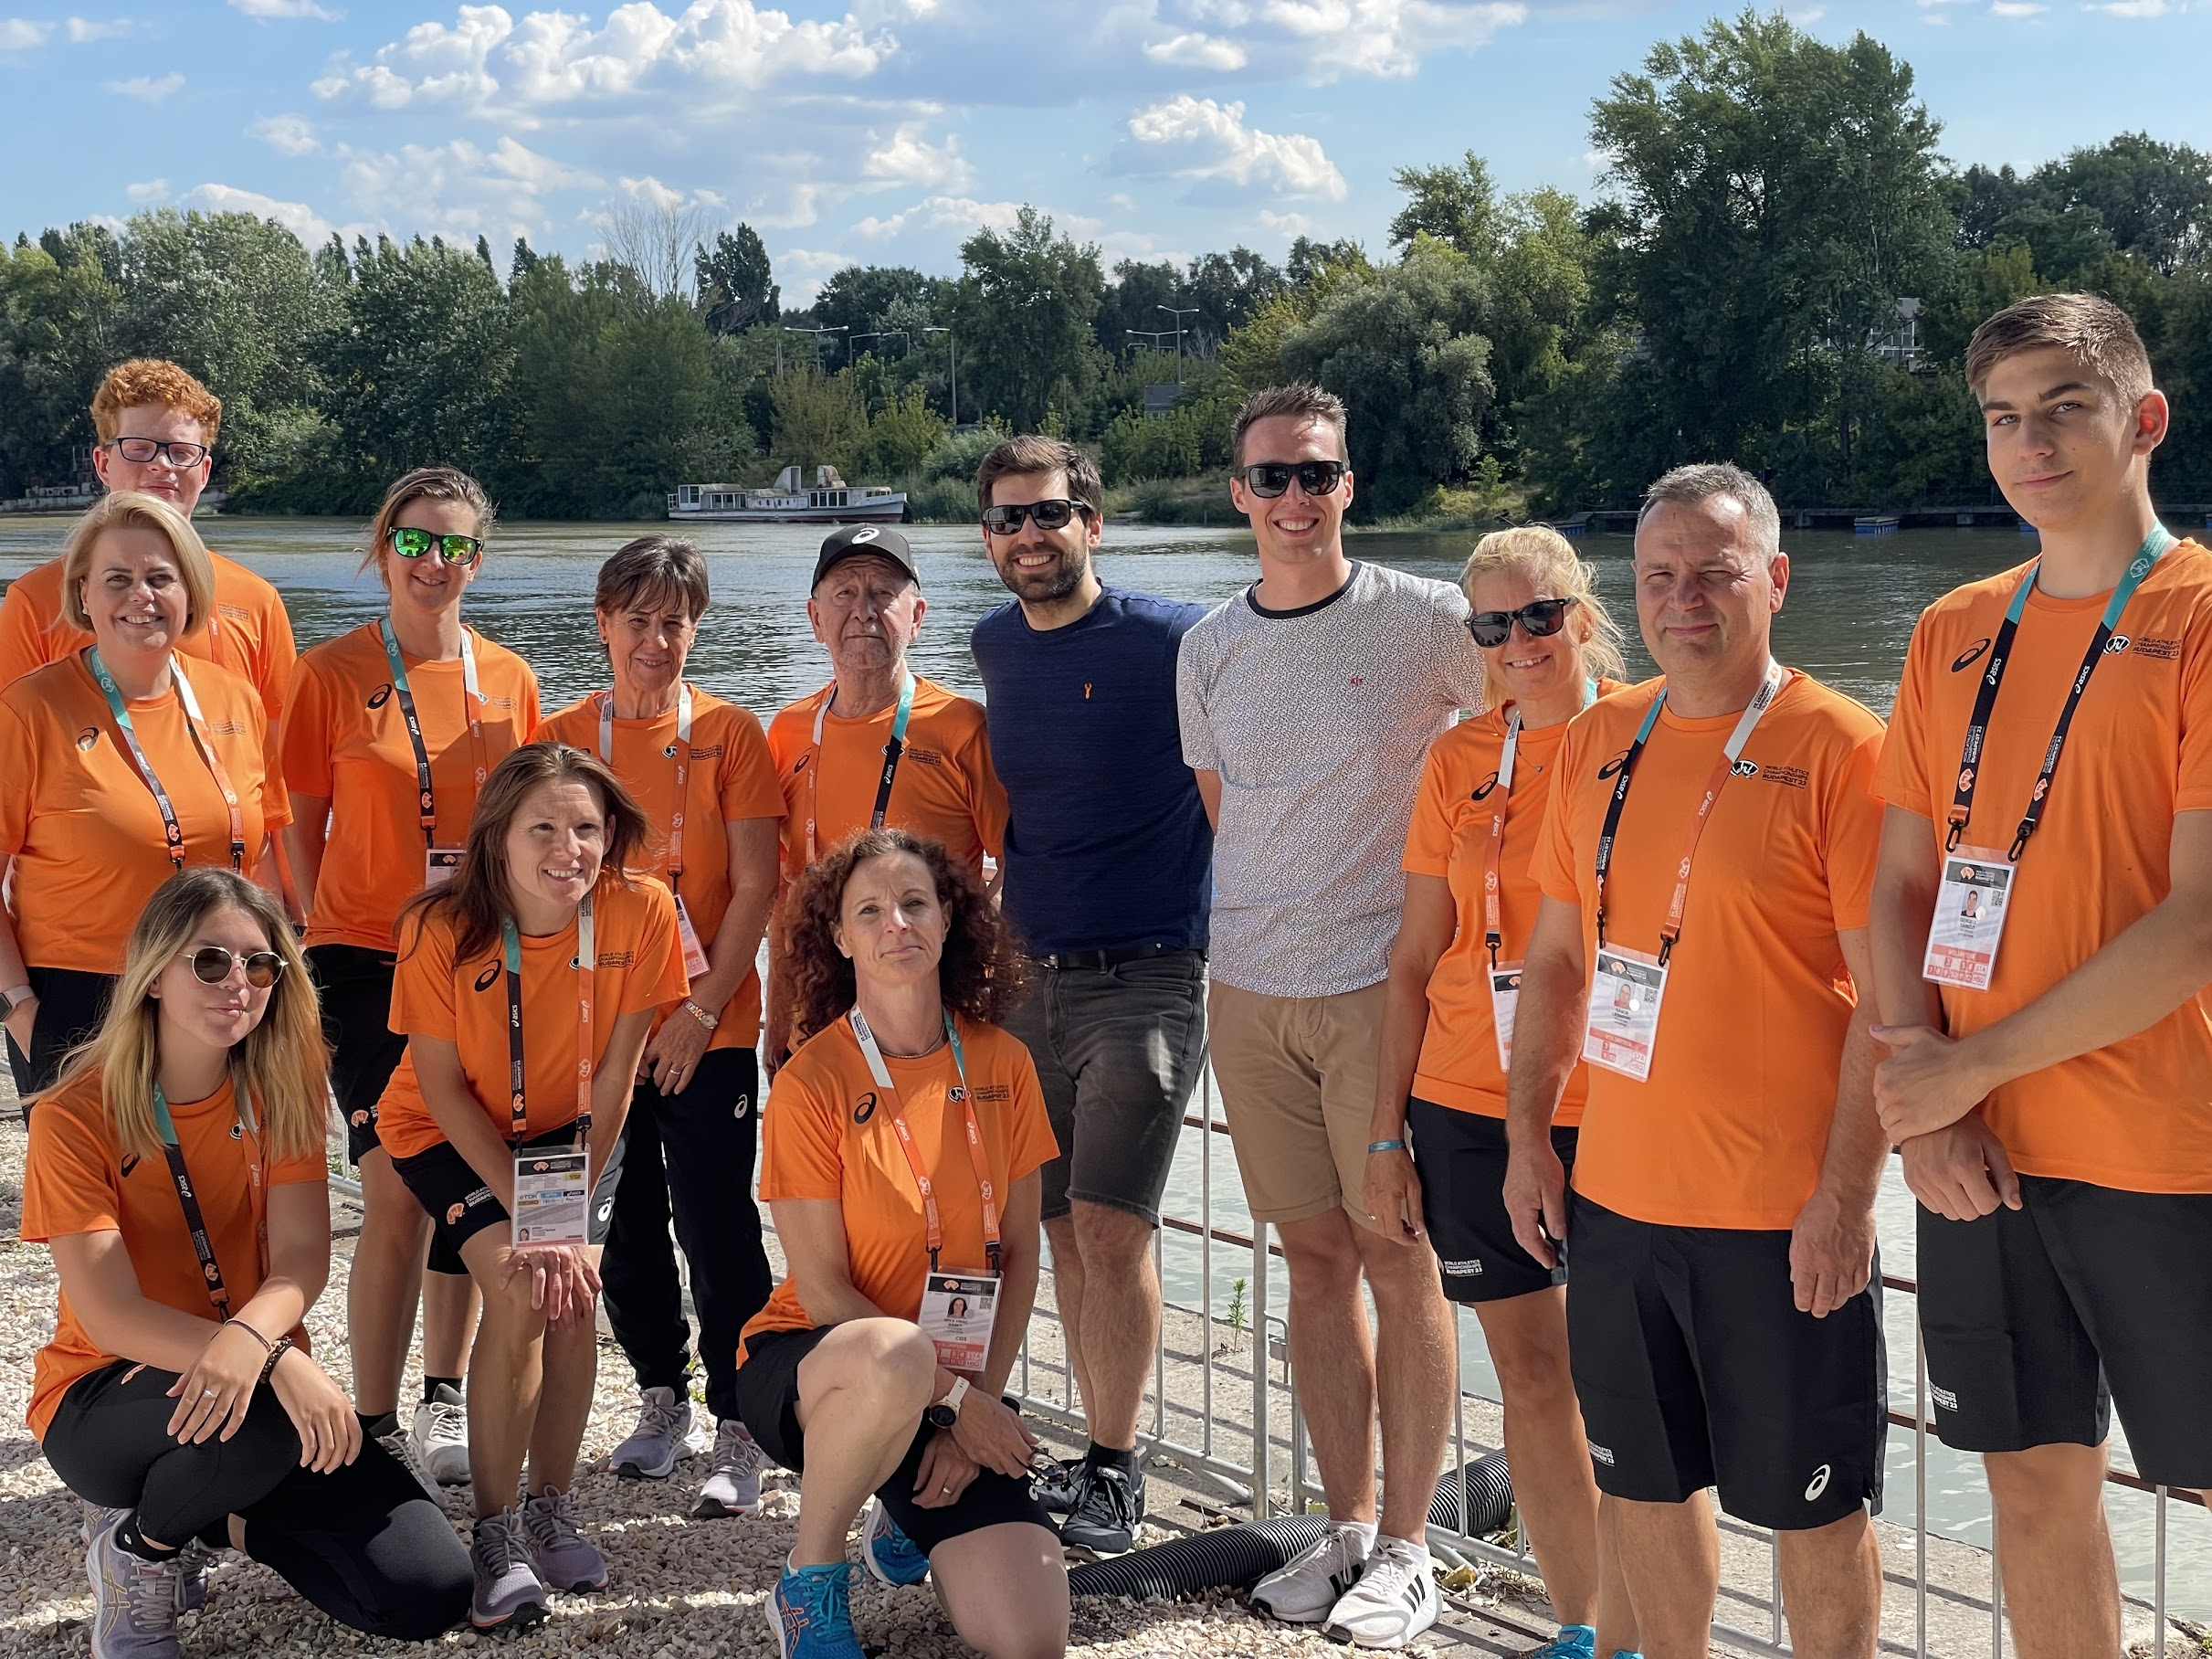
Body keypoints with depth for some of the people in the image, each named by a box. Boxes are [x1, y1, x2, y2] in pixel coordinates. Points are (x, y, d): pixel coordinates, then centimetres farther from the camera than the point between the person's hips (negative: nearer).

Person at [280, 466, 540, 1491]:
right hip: (367, 957, -3)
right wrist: (316, 945, -2)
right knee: (399, 1195, -11)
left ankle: (443, 1401, 25)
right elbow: (303, 827, 3)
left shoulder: (508, 679, 7)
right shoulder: (333, 673, -1)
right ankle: (375, 1428, 0)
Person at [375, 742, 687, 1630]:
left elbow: (613, 1075, -15)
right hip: (451, 1133, -2)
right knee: (519, 1290, -22)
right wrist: (527, 1211, -22)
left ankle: (552, 1511, 7)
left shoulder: (640, 911, -23)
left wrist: (573, 1212, -18)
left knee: (574, 1296, -16)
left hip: (569, 1131, 2)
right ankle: (496, 1535, -9)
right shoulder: (441, 928, -25)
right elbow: (444, 1088, -17)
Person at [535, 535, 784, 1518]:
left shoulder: (729, 734, -1)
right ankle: (662, 1398, 27)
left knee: (717, 1230, -3)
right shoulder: (561, 737, 5)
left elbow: (754, 887, -5)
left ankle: (738, 1432, 6)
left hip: (708, 1029, -3)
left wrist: (702, 1009, -11)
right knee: (627, 1231, 10)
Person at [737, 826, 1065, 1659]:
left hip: (960, 1396, 4)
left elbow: (1018, 1259, 4)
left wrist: (982, 1399, -7)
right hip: (807, 1365, -4)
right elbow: (822, 1289, -12)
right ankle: (808, 1581, -13)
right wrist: (950, 1396, -16)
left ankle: (907, 1515, 18)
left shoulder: (1003, 1066, 0)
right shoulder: (811, 1083, -12)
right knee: (896, 1358, -42)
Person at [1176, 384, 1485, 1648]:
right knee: (1316, 1251, 10)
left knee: (1399, 1256, -1)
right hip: (1250, 989, 5)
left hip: (1384, 984, -4)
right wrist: (1262, 928, 11)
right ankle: (1350, 1528, 20)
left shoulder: (1428, 621, -6)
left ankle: (1407, 1551, 10)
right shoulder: (1208, 649, 8)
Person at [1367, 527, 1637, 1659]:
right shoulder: (1460, 759, 7)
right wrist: (1386, 1134, 7)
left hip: (1613, 1108, -3)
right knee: (1527, 1367, 10)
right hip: (1470, 1109, 3)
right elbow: (1415, 959, 10)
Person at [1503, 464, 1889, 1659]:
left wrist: (1845, 1196, -17)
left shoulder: (1839, 748, -11)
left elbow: (1888, 998, -13)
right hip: (1615, 1197, 6)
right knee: (1643, 1480, 17)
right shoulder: (1599, 742, 8)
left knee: (1811, 1504, 7)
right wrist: (1526, 1137, 10)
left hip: (1784, 1213, -6)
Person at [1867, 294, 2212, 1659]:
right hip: (1980, 1155, 5)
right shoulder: (1954, 634, 10)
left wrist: (1973, 1063, -13)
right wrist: (1929, 1108, -5)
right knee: (2036, 1480, 13)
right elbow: (1900, 887, 9)